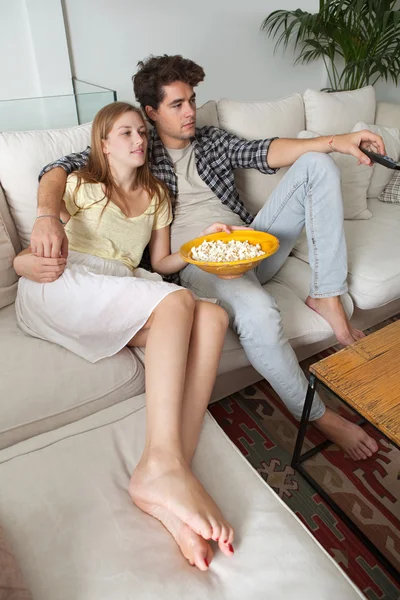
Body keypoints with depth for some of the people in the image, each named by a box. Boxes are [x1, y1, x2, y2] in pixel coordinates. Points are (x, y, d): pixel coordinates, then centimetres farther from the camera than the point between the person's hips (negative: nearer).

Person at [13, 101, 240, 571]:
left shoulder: (156, 196, 27)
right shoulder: (80, 185, 14)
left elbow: (160, 261, 22)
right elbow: (29, 258, 10)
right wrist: (29, 263, -15)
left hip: (119, 306, 4)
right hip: (61, 290, -4)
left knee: (213, 317, -26)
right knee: (177, 302, -32)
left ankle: (164, 483, -41)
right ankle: (162, 465, -44)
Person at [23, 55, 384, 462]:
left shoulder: (212, 140, 21)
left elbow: (263, 154, 7)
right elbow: (60, 169, -1)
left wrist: (337, 141, -8)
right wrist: (47, 215, -25)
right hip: (199, 263, -6)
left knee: (316, 164, -5)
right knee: (257, 311, -39)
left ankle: (327, 299, -12)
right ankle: (318, 415, -12)